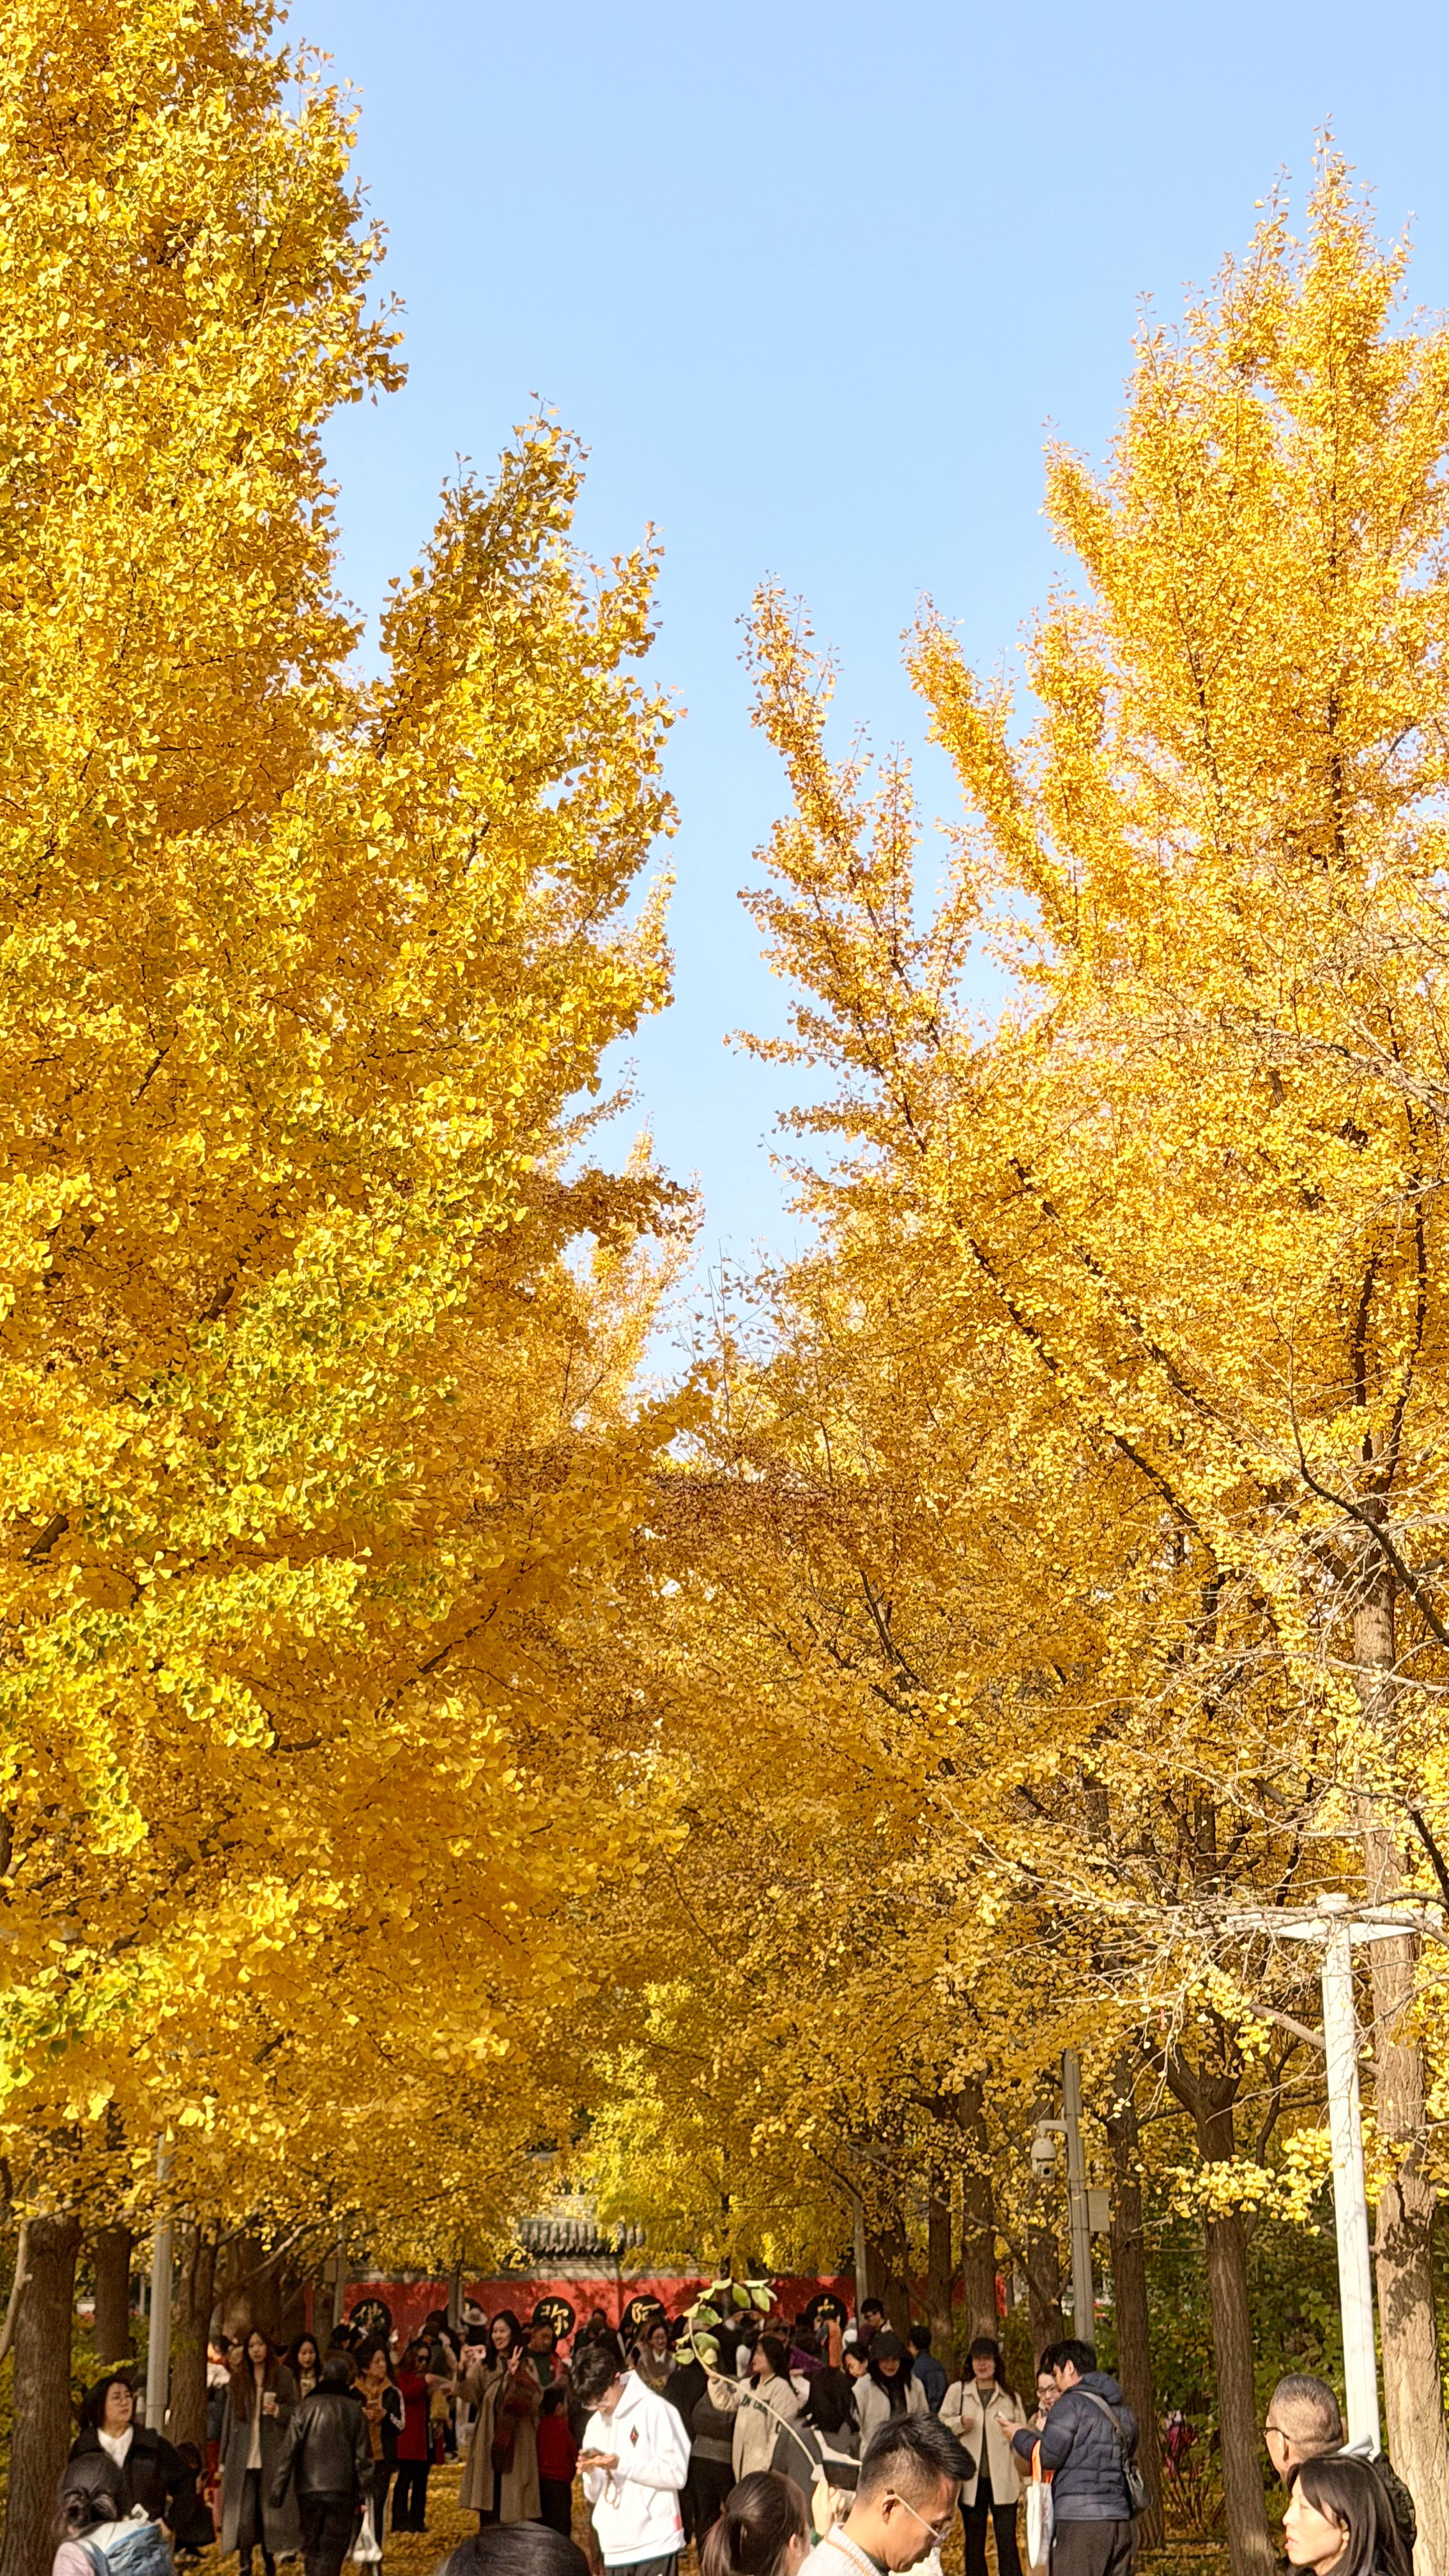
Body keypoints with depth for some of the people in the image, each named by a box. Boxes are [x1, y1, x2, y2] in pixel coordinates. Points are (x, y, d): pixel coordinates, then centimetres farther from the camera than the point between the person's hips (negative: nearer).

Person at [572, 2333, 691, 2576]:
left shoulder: (654, 2409, -5)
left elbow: (676, 2473, -11)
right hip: (615, 2547, 6)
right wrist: (591, 2472, -5)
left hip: (654, 2543, -6)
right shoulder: (595, 2423, 15)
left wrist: (622, 2465, -16)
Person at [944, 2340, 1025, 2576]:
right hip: (971, 2479, 1)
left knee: (1007, 2541, -7)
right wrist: (959, 2424, -12)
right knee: (974, 2541, 7)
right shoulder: (958, 2391, 9)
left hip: (1003, 2479, -1)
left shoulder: (1010, 2396, 11)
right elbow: (941, 2424, 7)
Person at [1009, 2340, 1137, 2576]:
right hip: (1120, 2520, 7)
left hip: (1081, 2523, -7)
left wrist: (1019, 2435, 8)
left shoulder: (1071, 2404, -6)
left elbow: (1048, 2457, -12)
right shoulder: (1123, 2410, 18)